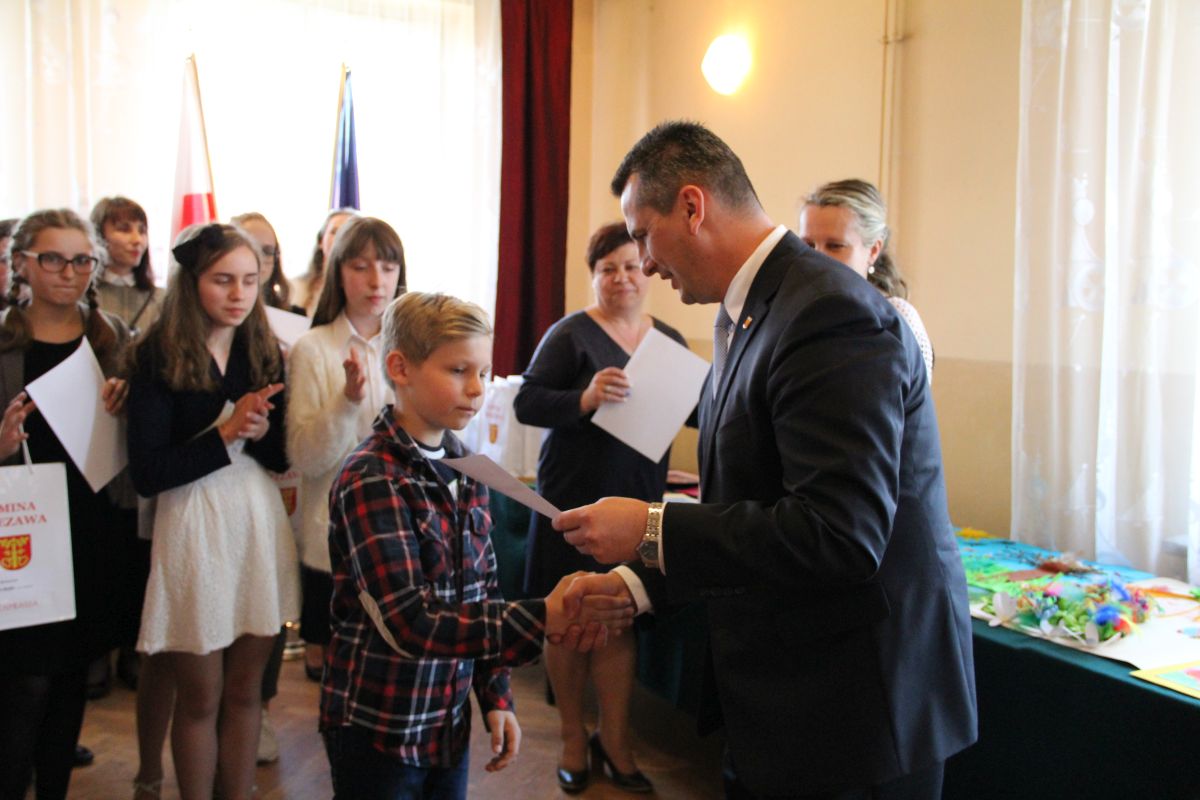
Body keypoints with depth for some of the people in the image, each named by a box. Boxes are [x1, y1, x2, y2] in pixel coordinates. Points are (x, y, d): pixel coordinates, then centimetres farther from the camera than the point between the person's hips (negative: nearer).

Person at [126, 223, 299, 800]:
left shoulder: (264, 352, 5)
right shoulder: (158, 357, -8)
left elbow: (282, 457, 6)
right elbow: (146, 474, -14)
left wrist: (260, 431, -14)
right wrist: (226, 433, -18)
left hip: (259, 522, 4)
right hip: (193, 529, -3)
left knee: (245, 690, 14)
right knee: (201, 697, 10)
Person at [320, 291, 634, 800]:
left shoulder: (465, 471, 2)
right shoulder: (371, 479, -19)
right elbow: (409, 622, -27)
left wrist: (496, 697, 6)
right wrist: (542, 620, -33)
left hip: (449, 723, 6)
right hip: (378, 732, -6)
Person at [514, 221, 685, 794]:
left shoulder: (670, 340, 9)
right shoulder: (572, 333, -5)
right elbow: (527, 403, -11)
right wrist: (586, 398, -29)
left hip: (640, 497, 4)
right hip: (575, 495, -3)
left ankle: (615, 741, 26)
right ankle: (573, 737, 27)